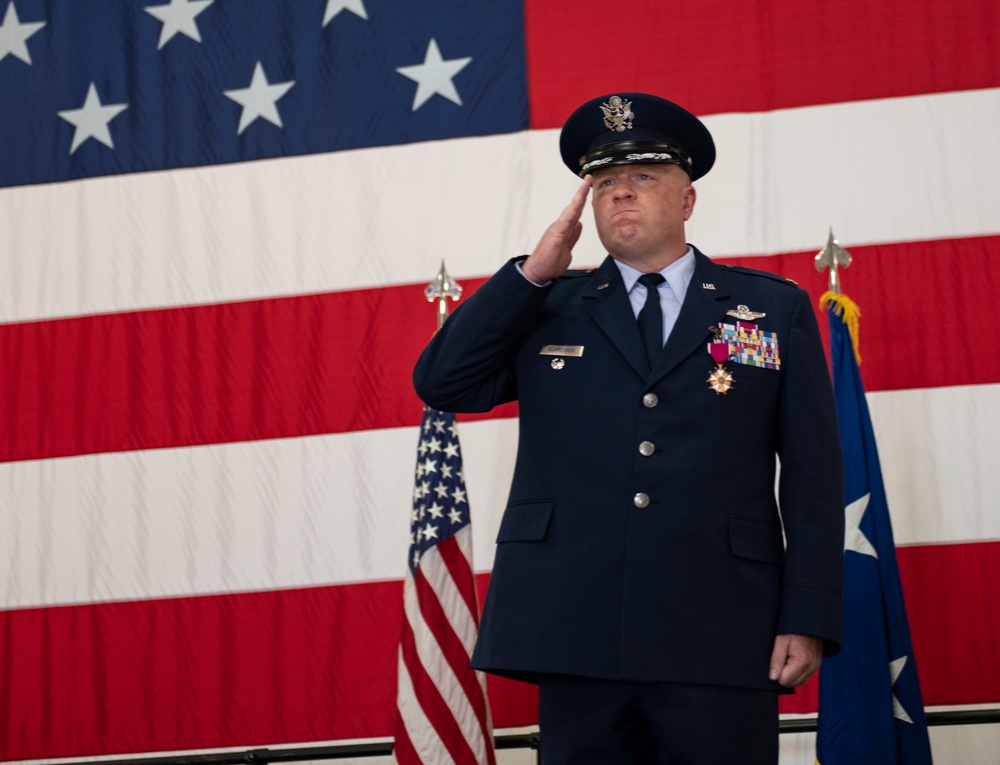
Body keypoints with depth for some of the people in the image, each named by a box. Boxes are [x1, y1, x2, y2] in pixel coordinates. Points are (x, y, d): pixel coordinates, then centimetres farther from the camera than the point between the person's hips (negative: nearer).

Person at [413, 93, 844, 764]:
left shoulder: (775, 309, 10)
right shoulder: (547, 310, 15)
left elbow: (813, 477, 5)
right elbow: (439, 383, 4)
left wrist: (808, 620, -4)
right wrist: (532, 274, 0)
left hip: (720, 641, -1)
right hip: (576, 635, 1)